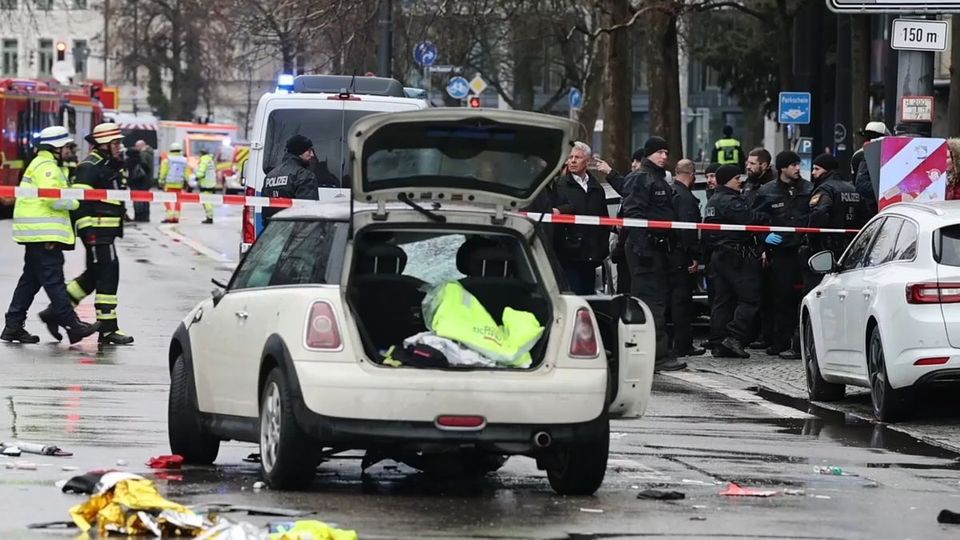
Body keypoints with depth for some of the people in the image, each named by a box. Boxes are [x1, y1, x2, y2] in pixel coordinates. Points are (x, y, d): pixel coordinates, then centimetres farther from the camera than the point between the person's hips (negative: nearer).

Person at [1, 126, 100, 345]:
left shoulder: (40, 164, 23)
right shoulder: (47, 167, -12)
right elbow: (53, 199, -21)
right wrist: (75, 203, -7)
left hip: (36, 234, 11)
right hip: (43, 233, -11)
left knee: (30, 280, 12)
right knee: (53, 280, -9)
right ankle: (72, 324, -10)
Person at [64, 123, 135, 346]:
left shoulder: (112, 166, 19)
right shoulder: (90, 167, -13)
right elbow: (80, 200, -19)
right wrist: (87, 230, -23)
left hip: (108, 231, 11)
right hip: (96, 229, -11)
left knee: (94, 274, 16)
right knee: (107, 275, -10)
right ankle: (107, 329, -8)